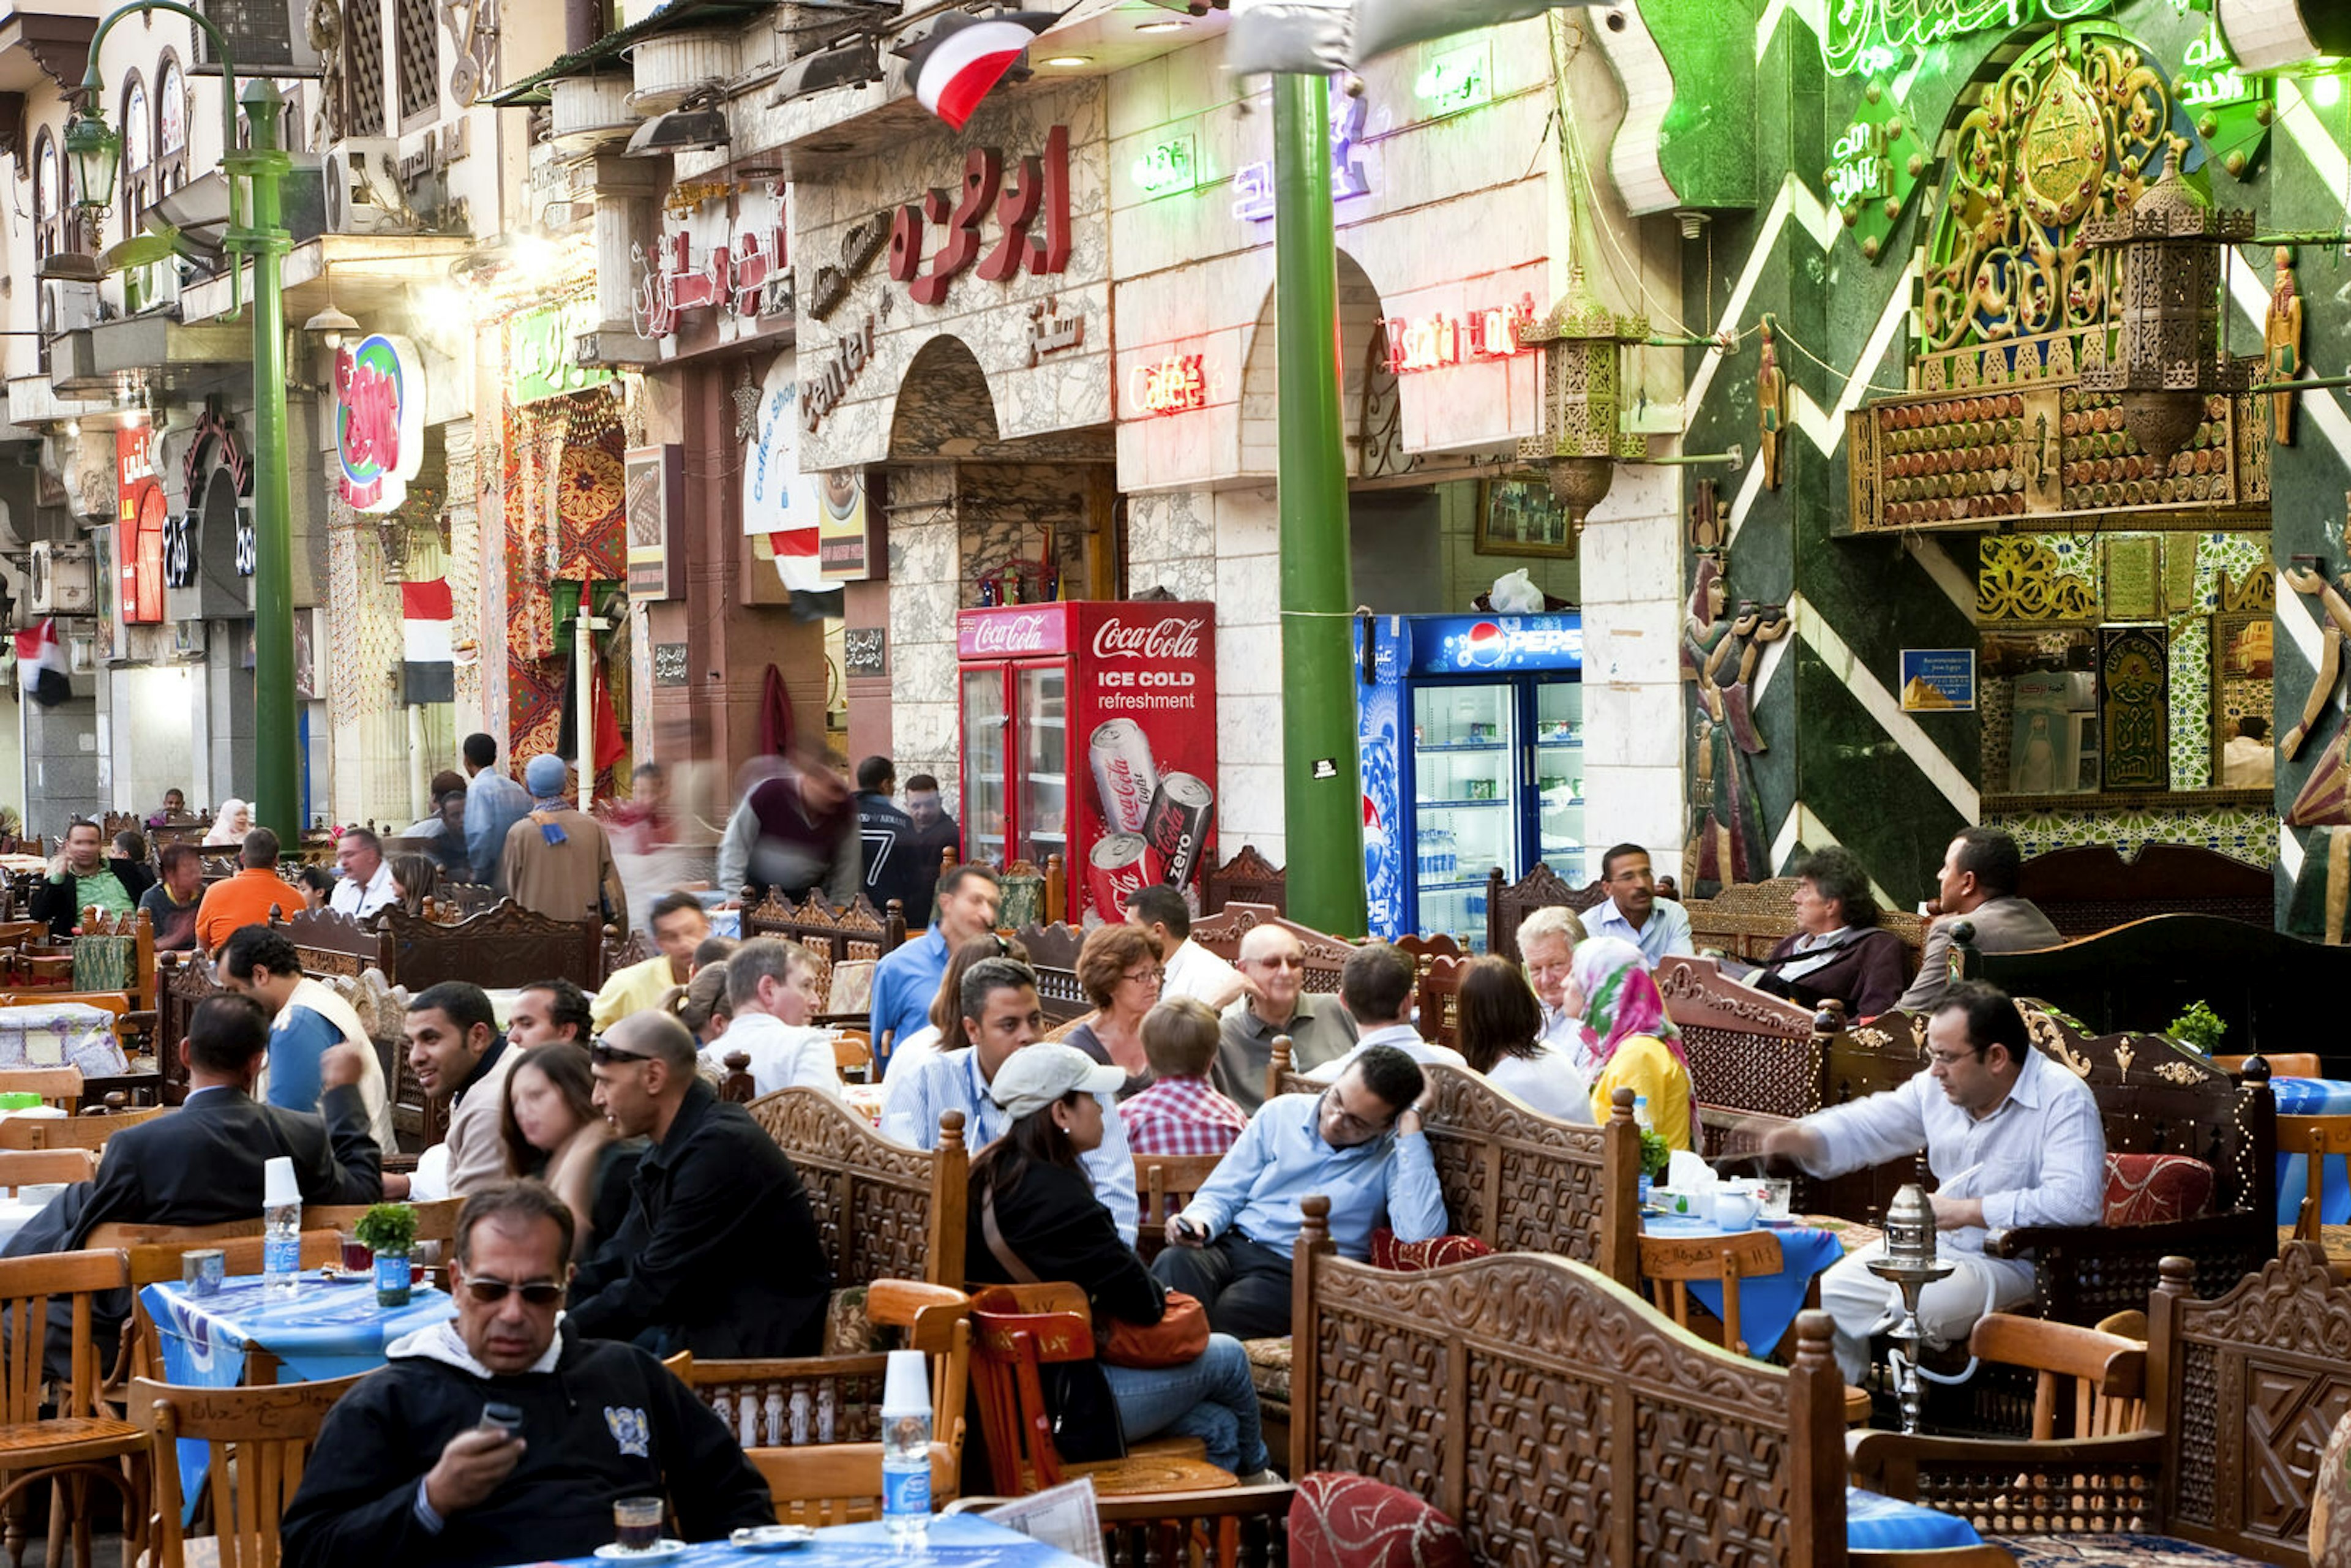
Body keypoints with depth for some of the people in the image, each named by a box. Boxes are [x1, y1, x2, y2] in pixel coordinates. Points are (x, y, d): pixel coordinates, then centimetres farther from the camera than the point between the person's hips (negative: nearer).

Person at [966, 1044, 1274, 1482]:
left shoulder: (988, 1177, 6)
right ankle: (1254, 1481, 38)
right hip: (1060, 1409, -9)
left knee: (1216, 1427, 14)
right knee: (1227, 1356, 11)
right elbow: (1143, 1304, -19)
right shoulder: (1057, 1197, -24)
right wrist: (1157, 1291, 5)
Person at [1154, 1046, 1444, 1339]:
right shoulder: (1281, 1114, 11)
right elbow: (1222, 1194, 17)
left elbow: (1422, 1234, -21)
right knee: (1174, 1262, -32)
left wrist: (1410, 1129, -17)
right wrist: (1199, 1221, -8)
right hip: (1232, 1247, 4)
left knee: (1223, 1313, -36)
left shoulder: (1395, 1157, 0)